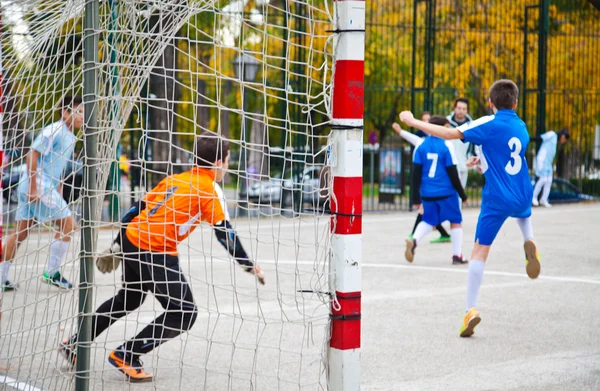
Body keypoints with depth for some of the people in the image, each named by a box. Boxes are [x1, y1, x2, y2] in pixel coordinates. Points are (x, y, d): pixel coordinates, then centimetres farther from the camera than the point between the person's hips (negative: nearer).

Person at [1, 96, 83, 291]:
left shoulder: (71, 137, 15)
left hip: (47, 188, 9)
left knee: (21, 232, 10)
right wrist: (33, 187, -21)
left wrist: (58, 193, 20)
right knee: (67, 223, -6)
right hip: (36, 186, -9)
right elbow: (33, 155, -18)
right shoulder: (53, 131, -13)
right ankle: (51, 273, 1)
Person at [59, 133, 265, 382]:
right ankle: (126, 356, 0)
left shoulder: (174, 179, 17)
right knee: (184, 314, 0)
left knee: (128, 299, 31)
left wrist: (117, 246, 23)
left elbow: (136, 209, 17)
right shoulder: (209, 189, -4)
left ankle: (75, 344, 38)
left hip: (130, 240, 8)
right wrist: (249, 266, -1)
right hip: (156, 254, -8)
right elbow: (224, 233, -9)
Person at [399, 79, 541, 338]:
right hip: (522, 195, 5)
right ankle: (529, 242, 13)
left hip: (496, 198, -5)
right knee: (524, 214, 42)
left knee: (480, 251, -4)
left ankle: (471, 308, -13)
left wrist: (413, 122, -7)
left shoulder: (490, 124, -11)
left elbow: (449, 134, -14)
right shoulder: (521, 127, 9)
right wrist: (484, 160, 30)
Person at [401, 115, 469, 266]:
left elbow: (416, 173, 3)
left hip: (427, 193, 4)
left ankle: (414, 241, -10)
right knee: (456, 221, 12)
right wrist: (462, 194, 4)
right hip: (446, 192, -4)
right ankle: (457, 255, 10)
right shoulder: (446, 146, -8)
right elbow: (453, 173, -7)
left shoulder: (421, 146, 3)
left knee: (428, 221, 18)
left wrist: (416, 197, 9)